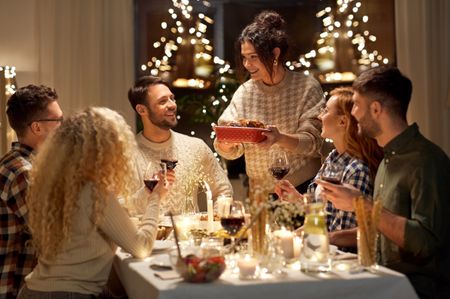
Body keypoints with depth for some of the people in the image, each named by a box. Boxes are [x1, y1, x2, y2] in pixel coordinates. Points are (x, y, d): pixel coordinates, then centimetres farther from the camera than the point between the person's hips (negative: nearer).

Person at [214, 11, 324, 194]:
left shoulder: (307, 87, -5)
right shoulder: (243, 93, 3)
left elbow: (313, 142, -11)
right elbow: (233, 151, 3)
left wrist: (280, 138, -29)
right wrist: (225, 144, -19)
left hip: (303, 188, -3)